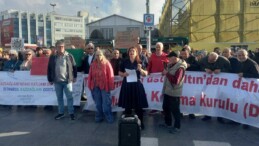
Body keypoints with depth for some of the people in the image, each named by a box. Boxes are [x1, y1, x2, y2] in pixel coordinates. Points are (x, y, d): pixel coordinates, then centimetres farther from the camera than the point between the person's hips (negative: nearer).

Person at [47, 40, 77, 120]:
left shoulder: (69, 56, -1)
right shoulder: (52, 57, 4)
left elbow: (74, 66, 4)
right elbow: (49, 69, 8)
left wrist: (74, 77, 2)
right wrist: (50, 79, 6)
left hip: (67, 81, -2)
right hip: (57, 81, 3)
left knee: (69, 97, 2)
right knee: (59, 98, 12)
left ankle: (71, 113, 13)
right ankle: (61, 113, 24)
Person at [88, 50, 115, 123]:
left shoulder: (107, 63, -3)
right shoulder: (93, 64, 7)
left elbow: (110, 75, -6)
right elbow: (90, 75, 8)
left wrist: (111, 86, -9)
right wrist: (90, 85, 4)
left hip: (104, 86, -3)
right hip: (95, 87, 3)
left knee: (106, 103, -1)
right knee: (98, 103, 11)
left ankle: (109, 118, 11)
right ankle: (99, 117, 23)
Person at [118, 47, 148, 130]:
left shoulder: (139, 62, 1)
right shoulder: (125, 62, 3)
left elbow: (145, 74, 0)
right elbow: (119, 73, 9)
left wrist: (140, 69, -19)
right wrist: (124, 74, -12)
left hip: (137, 85, -1)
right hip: (127, 85, 1)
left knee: (138, 105, 3)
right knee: (127, 105, 7)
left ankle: (140, 122, 17)